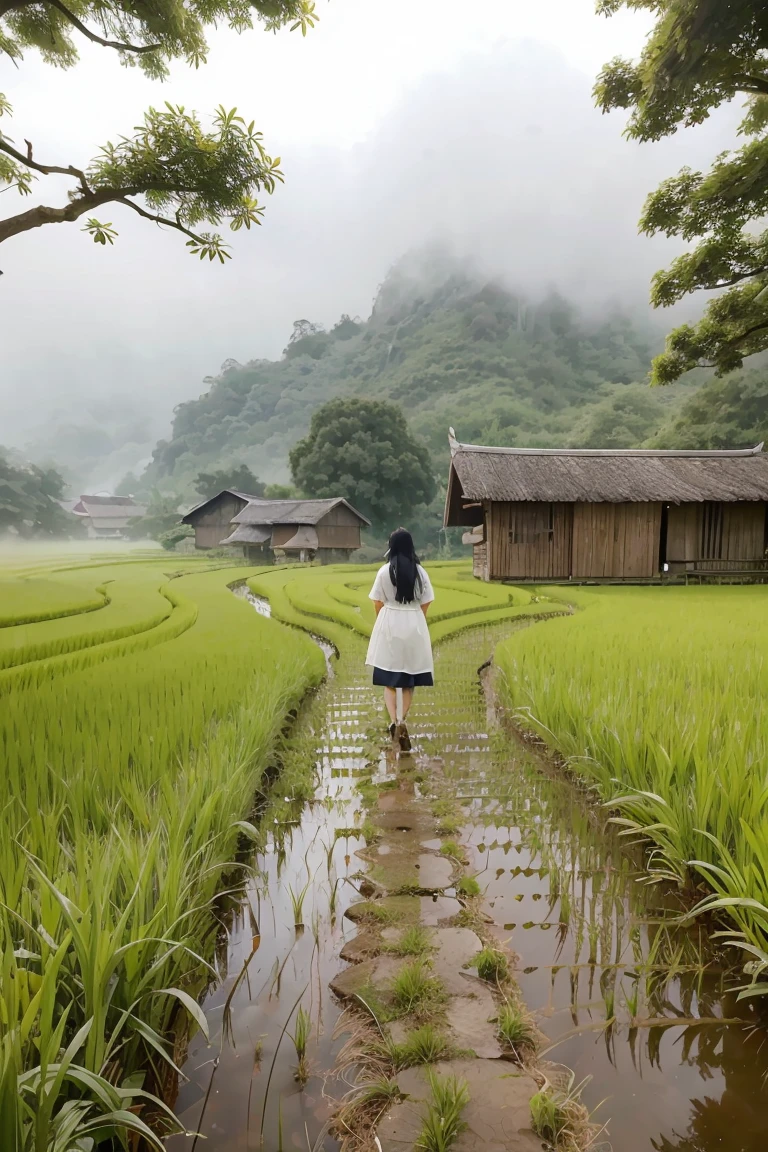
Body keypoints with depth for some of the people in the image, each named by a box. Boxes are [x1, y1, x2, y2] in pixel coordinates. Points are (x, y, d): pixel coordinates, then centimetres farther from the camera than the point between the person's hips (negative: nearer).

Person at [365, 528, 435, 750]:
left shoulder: (384, 571, -7)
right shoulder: (420, 571, -3)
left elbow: (378, 603, -2)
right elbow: (425, 603, 1)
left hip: (389, 624, -1)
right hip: (414, 625, 1)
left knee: (389, 680, 5)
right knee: (410, 679, 14)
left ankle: (394, 722, -12)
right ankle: (402, 721, 13)